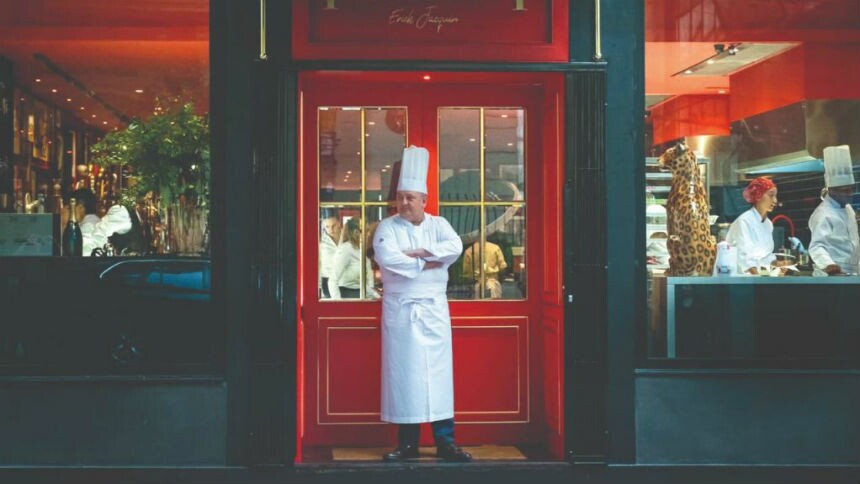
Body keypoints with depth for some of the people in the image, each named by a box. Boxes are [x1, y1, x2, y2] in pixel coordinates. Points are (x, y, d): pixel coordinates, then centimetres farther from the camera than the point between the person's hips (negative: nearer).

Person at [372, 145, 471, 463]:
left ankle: (445, 441, 7)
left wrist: (417, 252, -15)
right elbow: (386, 257, -16)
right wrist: (426, 264, -14)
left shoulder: (438, 224, 8)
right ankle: (407, 442, 9)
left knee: (439, 371, 1)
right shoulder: (387, 227, 2)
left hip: (434, 308, 1)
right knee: (403, 372, 1)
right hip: (399, 309, -1)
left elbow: (455, 247, -11)